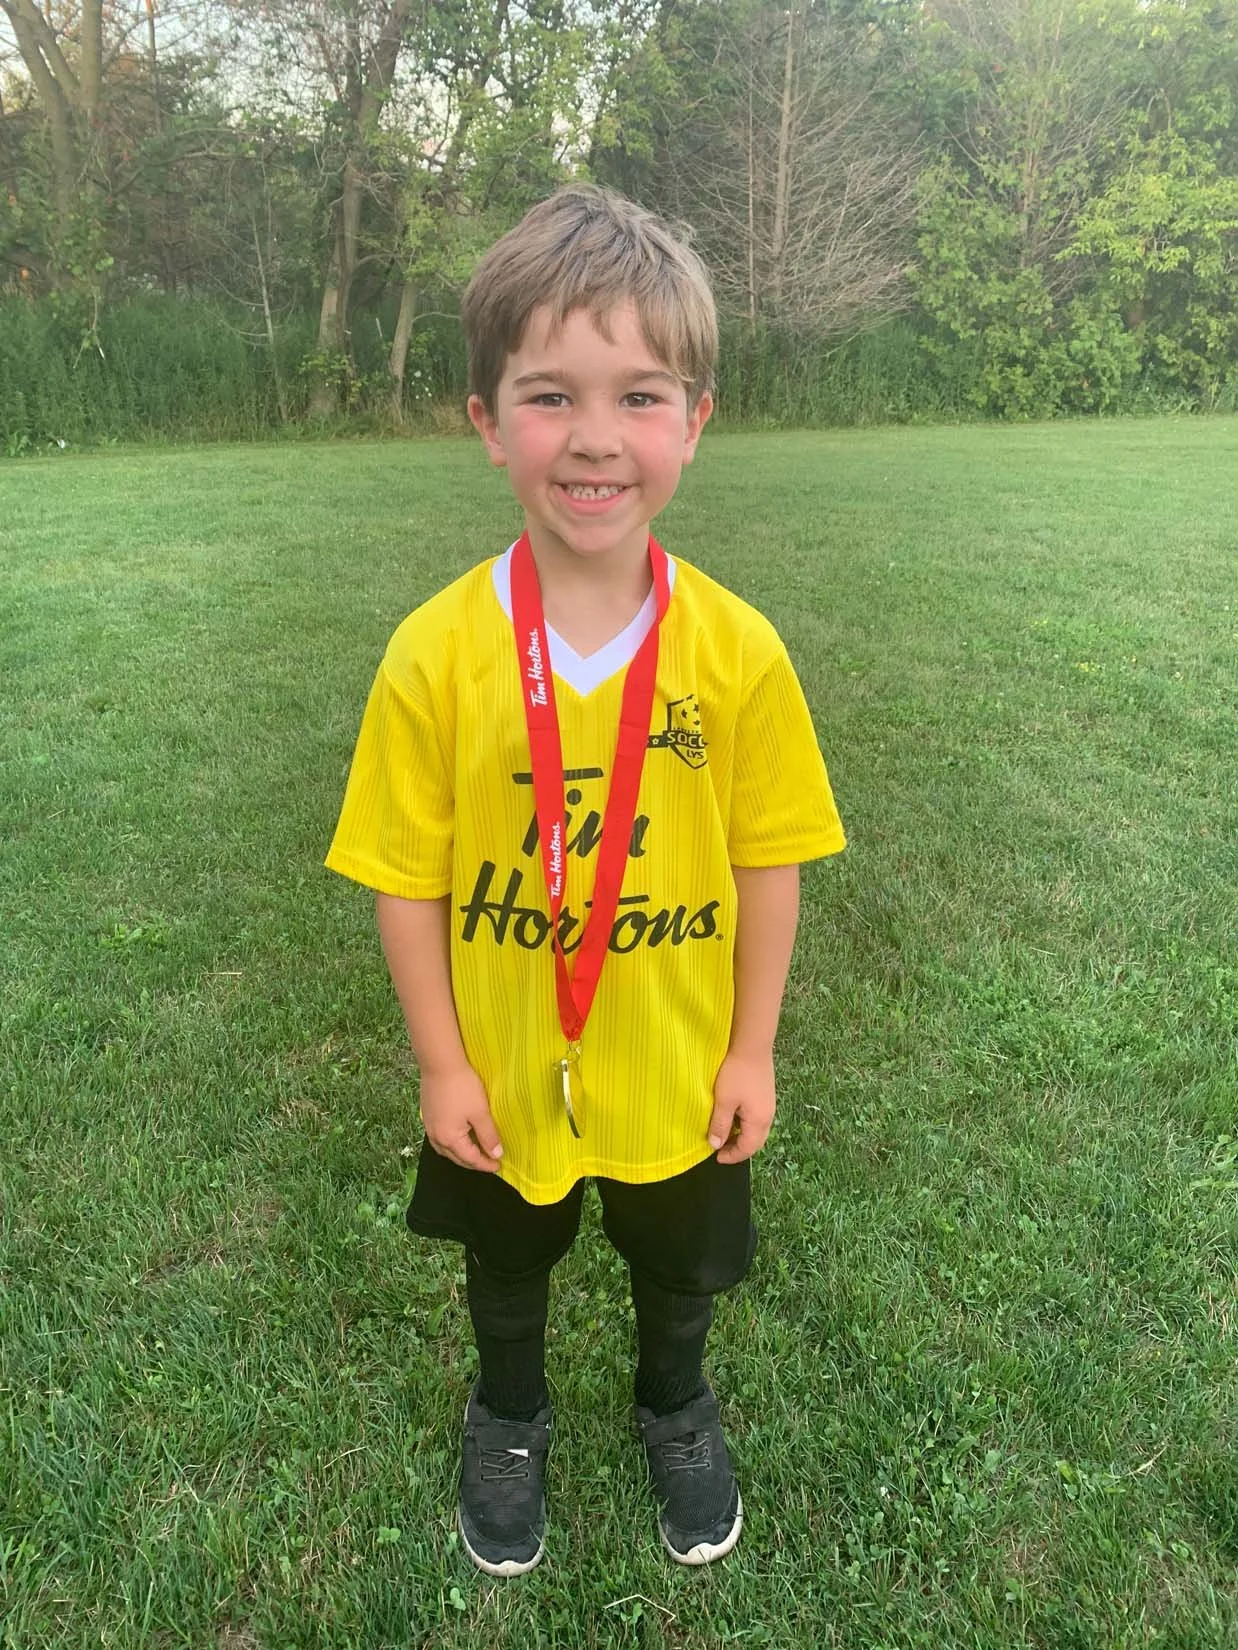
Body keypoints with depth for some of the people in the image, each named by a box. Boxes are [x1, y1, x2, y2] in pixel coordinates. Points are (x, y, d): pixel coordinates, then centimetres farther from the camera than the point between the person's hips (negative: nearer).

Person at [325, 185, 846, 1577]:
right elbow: (407, 878, -13)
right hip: (501, 1076, 0)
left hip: (678, 1072, 1)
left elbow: (769, 862, -9)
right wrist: (440, 1063, -8)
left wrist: (751, 1051, -4)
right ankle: (509, 1417, 60)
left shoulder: (738, 650, -18)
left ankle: (674, 1407, 61)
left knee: (679, 1269, 27)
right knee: (507, 1268, 28)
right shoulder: (435, 652, -21)